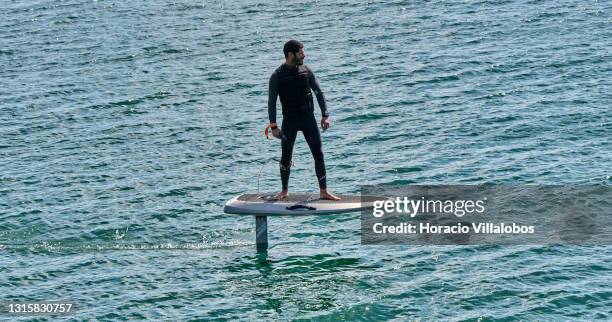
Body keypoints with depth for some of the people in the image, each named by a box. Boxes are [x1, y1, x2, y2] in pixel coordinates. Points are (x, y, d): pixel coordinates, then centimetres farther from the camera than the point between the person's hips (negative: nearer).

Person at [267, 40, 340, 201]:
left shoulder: (306, 71, 4)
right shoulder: (277, 76, -5)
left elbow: (319, 93, 8)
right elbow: (271, 101, -4)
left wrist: (325, 116, 1)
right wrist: (273, 126, -9)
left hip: (308, 118, 2)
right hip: (289, 120, -2)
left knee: (318, 154, -2)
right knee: (286, 156, 5)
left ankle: (323, 191, 2)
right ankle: (284, 191, 22)